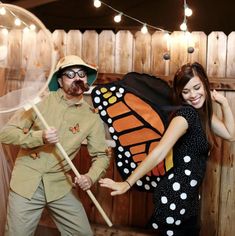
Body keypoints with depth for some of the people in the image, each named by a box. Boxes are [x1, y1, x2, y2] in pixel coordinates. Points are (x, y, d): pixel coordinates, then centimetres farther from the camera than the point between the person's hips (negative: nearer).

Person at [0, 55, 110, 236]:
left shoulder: (92, 117, 0)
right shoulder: (41, 101, -5)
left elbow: (101, 155, 5)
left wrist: (91, 177, -16)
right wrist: (40, 137, -22)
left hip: (61, 186, 2)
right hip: (27, 183, -1)